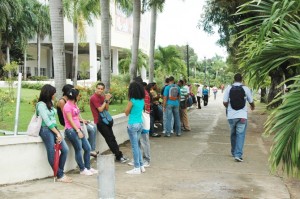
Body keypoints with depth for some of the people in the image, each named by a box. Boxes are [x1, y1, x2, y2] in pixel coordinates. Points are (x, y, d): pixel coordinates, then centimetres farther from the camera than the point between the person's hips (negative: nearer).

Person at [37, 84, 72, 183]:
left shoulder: (49, 104, 16)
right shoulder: (41, 104, -9)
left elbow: (53, 119, 12)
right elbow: (47, 121, -13)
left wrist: (57, 132, 1)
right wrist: (57, 133, -12)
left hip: (54, 129, 8)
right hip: (46, 130, -8)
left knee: (65, 149, 0)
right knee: (52, 154, -8)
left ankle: (60, 172, 8)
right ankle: (60, 176, -2)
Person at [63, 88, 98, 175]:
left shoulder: (74, 104, 16)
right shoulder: (67, 106, -11)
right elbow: (70, 120, -15)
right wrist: (78, 131, -16)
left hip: (77, 129, 9)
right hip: (71, 130, -9)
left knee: (87, 148, 5)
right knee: (79, 149, -8)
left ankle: (88, 167, 16)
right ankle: (82, 169, 3)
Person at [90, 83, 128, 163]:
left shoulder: (102, 96, 10)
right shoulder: (94, 98, -12)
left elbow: (107, 108, 8)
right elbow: (100, 109, -17)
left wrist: (107, 100, -5)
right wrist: (106, 100, -12)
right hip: (99, 121, -8)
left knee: (112, 138, 10)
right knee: (110, 139, -5)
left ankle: (119, 155, 15)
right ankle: (118, 156, 1)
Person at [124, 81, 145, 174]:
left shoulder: (132, 101, -14)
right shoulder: (142, 100, 5)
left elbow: (126, 113, -4)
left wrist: (129, 101, -1)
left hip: (133, 125, -7)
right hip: (140, 124, 7)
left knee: (134, 146, 0)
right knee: (137, 145, 18)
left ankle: (137, 168, 5)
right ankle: (141, 166, 21)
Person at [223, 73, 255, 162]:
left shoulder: (228, 88, -2)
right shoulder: (246, 89, -3)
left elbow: (224, 102, -3)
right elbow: (251, 102, 7)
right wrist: (252, 107, 31)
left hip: (231, 116, 2)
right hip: (242, 115, -2)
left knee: (233, 134, 17)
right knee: (240, 135, -1)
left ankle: (234, 152, 31)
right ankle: (238, 155, -11)